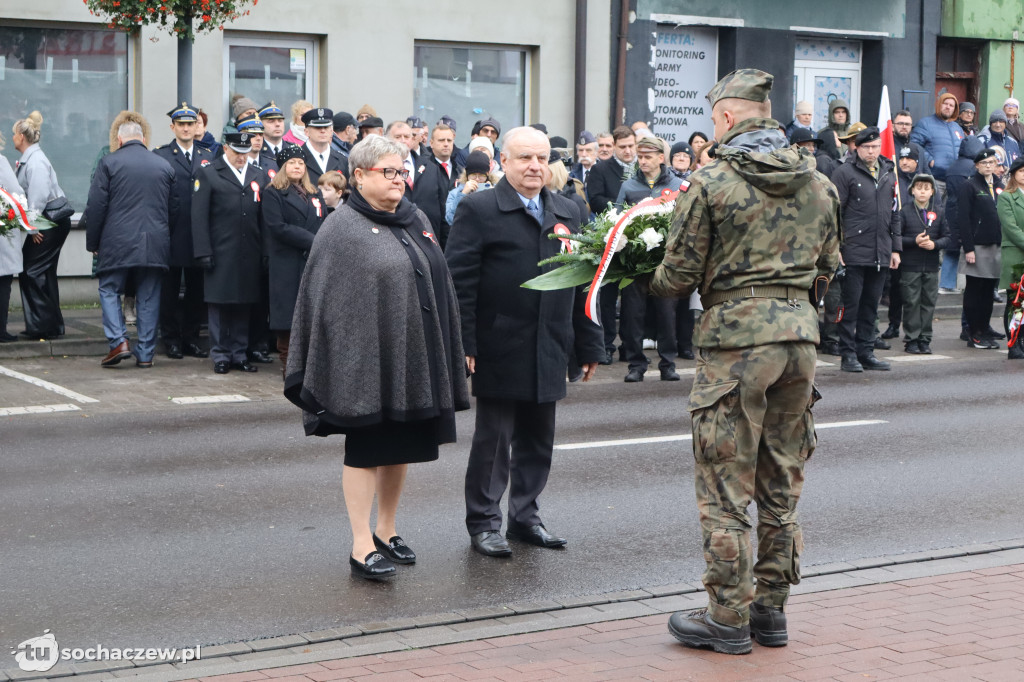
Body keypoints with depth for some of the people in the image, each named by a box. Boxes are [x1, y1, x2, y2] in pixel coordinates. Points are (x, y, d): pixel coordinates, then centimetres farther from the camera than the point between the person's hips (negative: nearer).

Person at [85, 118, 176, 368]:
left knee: (109, 291, 9)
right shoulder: (164, 165, 9)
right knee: (148, 298, 7)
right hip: (155, 243, 3)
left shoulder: (109, 162, -2)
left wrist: (93, 242, 4)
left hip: (118, 243, -3)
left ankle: (118, 341, -6)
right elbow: (173, 208, 12)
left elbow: (96, 206, -4)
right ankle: (146, 354, 8)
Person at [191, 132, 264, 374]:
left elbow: (263, 216, 12)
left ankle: (239, 354, 15)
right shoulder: (208, 174, 1)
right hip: (221, 253, -4)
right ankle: (220, 356, 8)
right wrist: (203, 252, -10)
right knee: (219, 305, 0)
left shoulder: (257, 176, 14)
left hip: (249, 254, 4)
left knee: (244, 305, 7)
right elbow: (199, 216, -3)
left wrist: (264, 253, 6)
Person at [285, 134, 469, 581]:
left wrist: (449, 353, 15)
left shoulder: (417, 221, 12)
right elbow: (326, 300, -10)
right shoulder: (342, 229, -7)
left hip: (414, 355, 7)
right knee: (365, 450, -1)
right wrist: (343, 359, -15)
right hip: (367, 359, -6)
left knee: (401, 446, 13)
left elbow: (437, 283, 17)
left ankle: (387, 531, 27)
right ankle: (362, 547, 3)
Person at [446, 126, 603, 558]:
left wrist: (588, 345, 13)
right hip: (499, 351, -5)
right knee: (493, 438, 2)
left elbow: (581, 282, 16)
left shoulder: (567, 213, 14)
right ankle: (483, 522, 14)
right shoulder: (478, 210, -4)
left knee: (537, 440, 12)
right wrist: (463, 345, -15)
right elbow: (459, 282, -8)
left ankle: (525, 515, 25)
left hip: (548, 355, 5)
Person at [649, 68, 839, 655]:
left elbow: (677, 278, -6)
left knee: (725, 488, 2)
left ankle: (729, 619, 6)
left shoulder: (710, 184, -9)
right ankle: (772, 611, 21)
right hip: (801, 329, 6)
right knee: (781, 485, 14)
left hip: (736, 336, -6)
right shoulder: (819, 184, 8)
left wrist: (652, 281, 15)